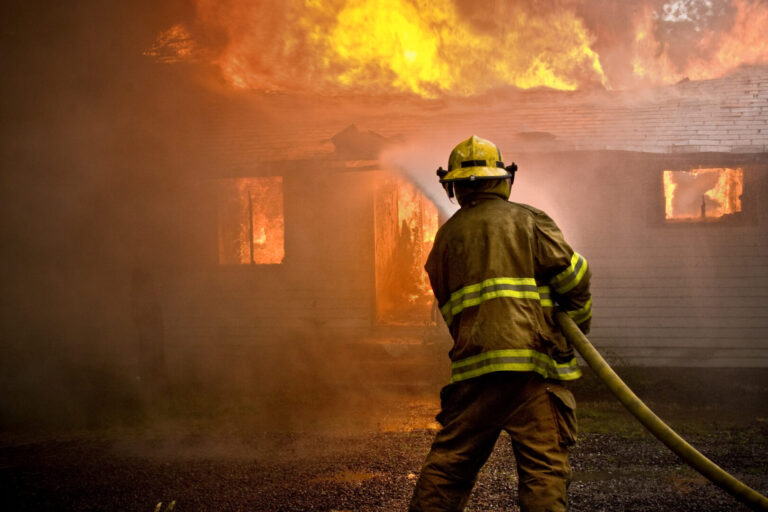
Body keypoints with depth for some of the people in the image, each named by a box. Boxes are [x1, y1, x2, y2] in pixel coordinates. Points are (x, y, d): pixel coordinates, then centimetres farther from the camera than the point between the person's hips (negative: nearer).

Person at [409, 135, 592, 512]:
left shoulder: (447, 234, 18)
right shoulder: (528, 220, 6)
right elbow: (572, 275, -2)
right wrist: (578, 325, 13)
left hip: (472, 361, 4)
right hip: (531, 358, -4)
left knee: (449, 461, 11)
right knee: (544, 466, -5)